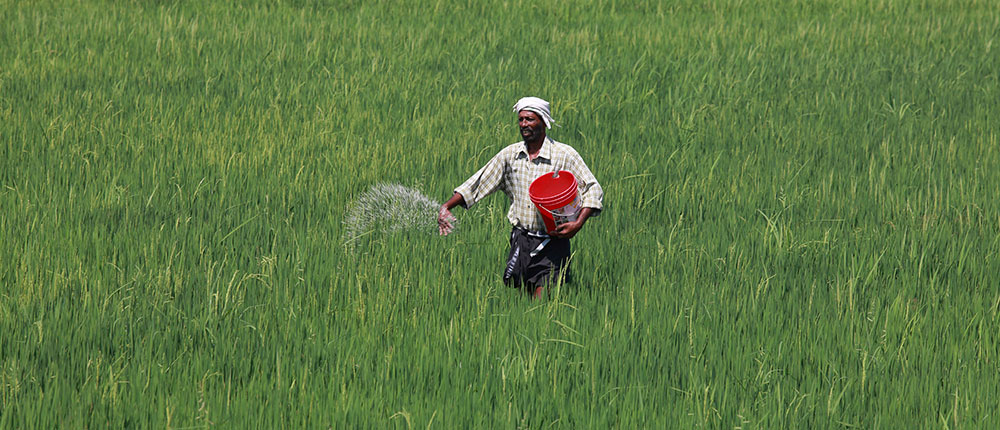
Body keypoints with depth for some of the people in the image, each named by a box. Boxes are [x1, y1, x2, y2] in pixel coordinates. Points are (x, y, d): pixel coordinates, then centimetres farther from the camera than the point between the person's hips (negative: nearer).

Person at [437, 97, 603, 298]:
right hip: (521, 238, 4)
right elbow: (478, 184, 10)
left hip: (552, 242, -4)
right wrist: (446, 207, -1)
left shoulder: (564, 155, -4)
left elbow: (593, 190, -3)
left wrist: (578, 224, -18)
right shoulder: (509, 155, 7)